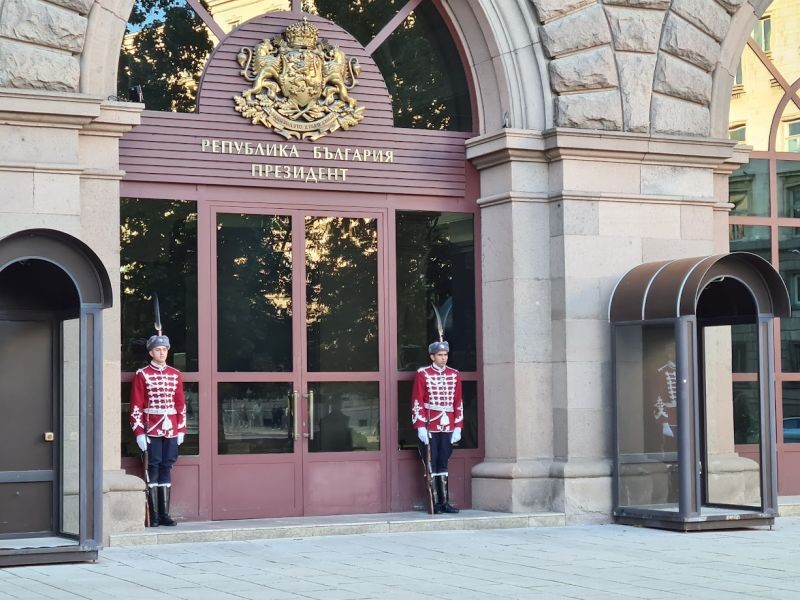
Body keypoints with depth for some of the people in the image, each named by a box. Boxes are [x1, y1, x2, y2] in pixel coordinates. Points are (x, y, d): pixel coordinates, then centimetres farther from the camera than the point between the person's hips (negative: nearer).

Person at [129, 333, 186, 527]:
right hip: (151, 429, -4)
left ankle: (164, 513, 10)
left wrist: (181, 429, 7)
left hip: (171, 429, 4)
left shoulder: (175, 374, 11)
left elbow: (180, 404, 13)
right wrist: (139, 432, -10)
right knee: (153, 468, -3)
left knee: (166, 467, 6)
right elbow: (136, 406, -4)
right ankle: (153, 516, 1)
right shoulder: (142, 375, -1)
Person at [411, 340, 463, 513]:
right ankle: (435, 503, 2)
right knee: (431, 465, -1)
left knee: (443, 465, 6)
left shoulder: (455, 375, 9)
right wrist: (420, 427, -11)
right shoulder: (422, 374, -1)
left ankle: (445, 502, 8)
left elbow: (458, 403, 10)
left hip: (447, 428, 3)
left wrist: (458, 427, 4)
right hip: (429, 428, -3)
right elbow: (417, 402, -4)